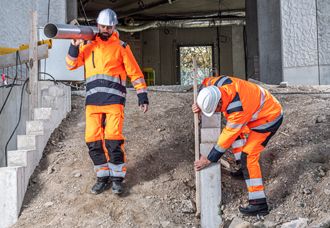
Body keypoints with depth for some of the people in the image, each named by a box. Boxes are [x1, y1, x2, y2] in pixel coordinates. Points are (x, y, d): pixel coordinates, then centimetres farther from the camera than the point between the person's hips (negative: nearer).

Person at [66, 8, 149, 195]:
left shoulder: (121, 47, 7)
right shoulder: (88, 45, 17)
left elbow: (135, 72, 5)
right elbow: (72, 64, 14)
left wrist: (143, 96, -1)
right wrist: (74, 46, -2)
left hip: (114, 100, -3)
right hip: (93, 100, 4)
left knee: (113, 138, -11)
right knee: (93, 140, 0)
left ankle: (117, 178, 3)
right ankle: (103, 177, 14)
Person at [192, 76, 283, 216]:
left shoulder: (237, 109, -36)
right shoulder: (218, 83, -16)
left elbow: (227, 137, -26)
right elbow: (206, 82, 10)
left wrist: (209, 160, -18)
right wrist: (199, 104, -4)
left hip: (270, 118, -10)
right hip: (262, 109, 10)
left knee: (248, 156, -14)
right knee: (235, 131, 22)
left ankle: (259, 204, -12)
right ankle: (244, 169, 27)